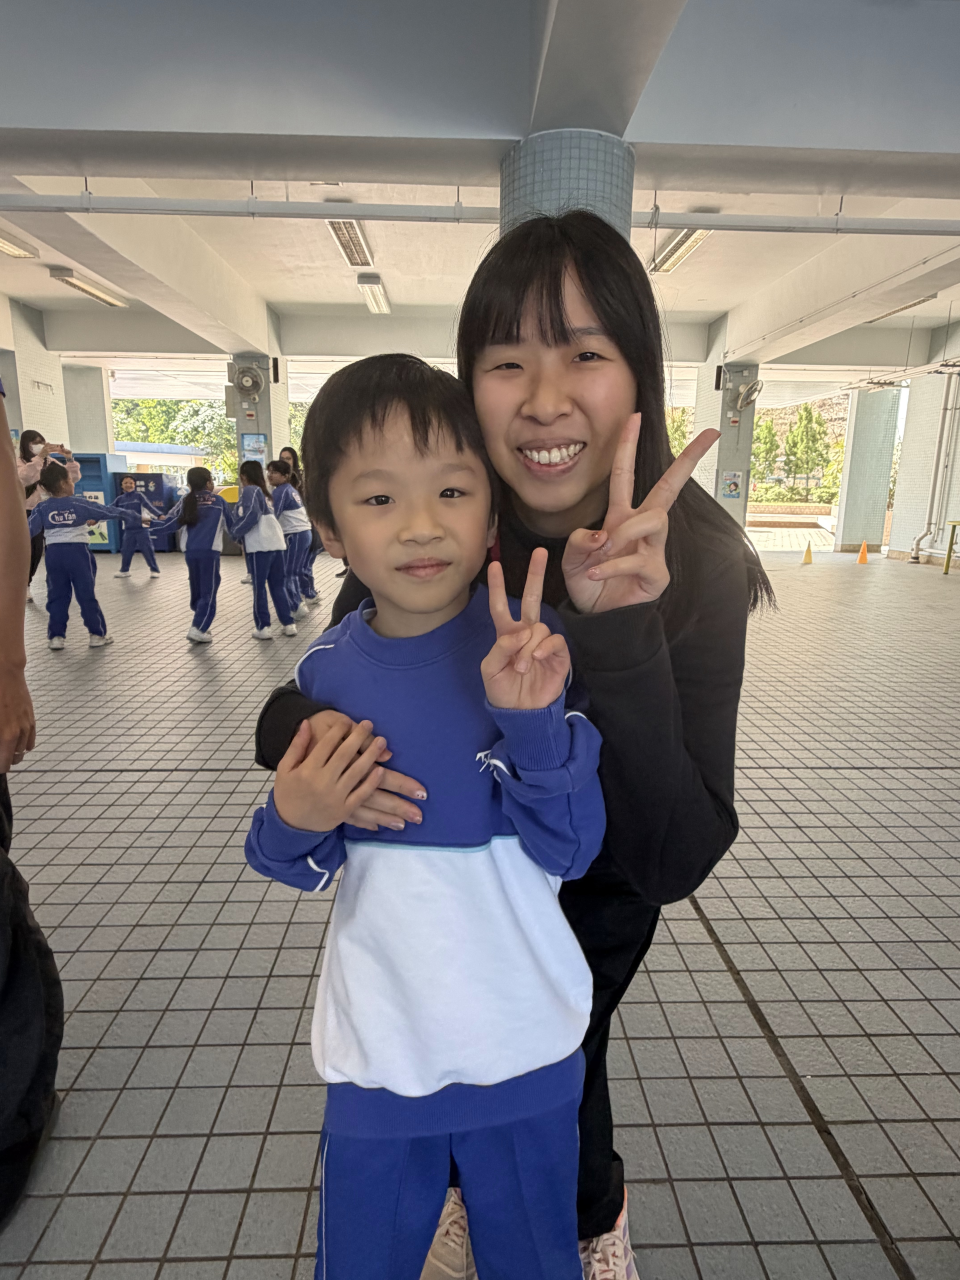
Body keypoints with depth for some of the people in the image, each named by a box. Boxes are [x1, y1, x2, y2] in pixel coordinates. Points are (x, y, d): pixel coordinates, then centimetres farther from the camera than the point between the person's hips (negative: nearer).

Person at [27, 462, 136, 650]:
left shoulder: (42, 507, 2)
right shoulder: (79, 503, -6)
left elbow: (28, 529, 1)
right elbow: (106, 510, 1)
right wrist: (127, 514, 14)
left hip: (54, 553, 3)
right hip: (78, 552, -3)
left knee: (57, 596, 11)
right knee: (87, 595, 3)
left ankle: (56, 636, 11)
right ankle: (97, 634, 7)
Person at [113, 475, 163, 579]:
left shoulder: (139, 495, -5)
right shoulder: (120, 499, 7)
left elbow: (149, 506, -17)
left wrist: (160, 515, -32)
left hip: (142, 528, -4)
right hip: (128, 529, 4)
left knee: (147, 549, -4)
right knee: (125, 550, 10)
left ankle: (154, 570, 6)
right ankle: (124, 570, 26)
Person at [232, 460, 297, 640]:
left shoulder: (250, 490, -2)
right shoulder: (265, 492, 21)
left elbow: (251, 515, -16)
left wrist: (235, 533, -4)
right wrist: (245, 541, 17)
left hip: (260, 545, -7)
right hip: (276, 543, 7)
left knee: (259, 587, 1)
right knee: (278, 585, 12)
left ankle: (263, 627, 4)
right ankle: (288, 624, 11)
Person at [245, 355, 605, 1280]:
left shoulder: (529, 651, -18)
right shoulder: (327, 671, -10)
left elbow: (573, 851, -19)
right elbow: (306, 868, 2)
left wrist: (535, 721, -34)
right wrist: (294, 824, -20)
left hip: (524, 1048, -1)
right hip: (377, 1048, 2)